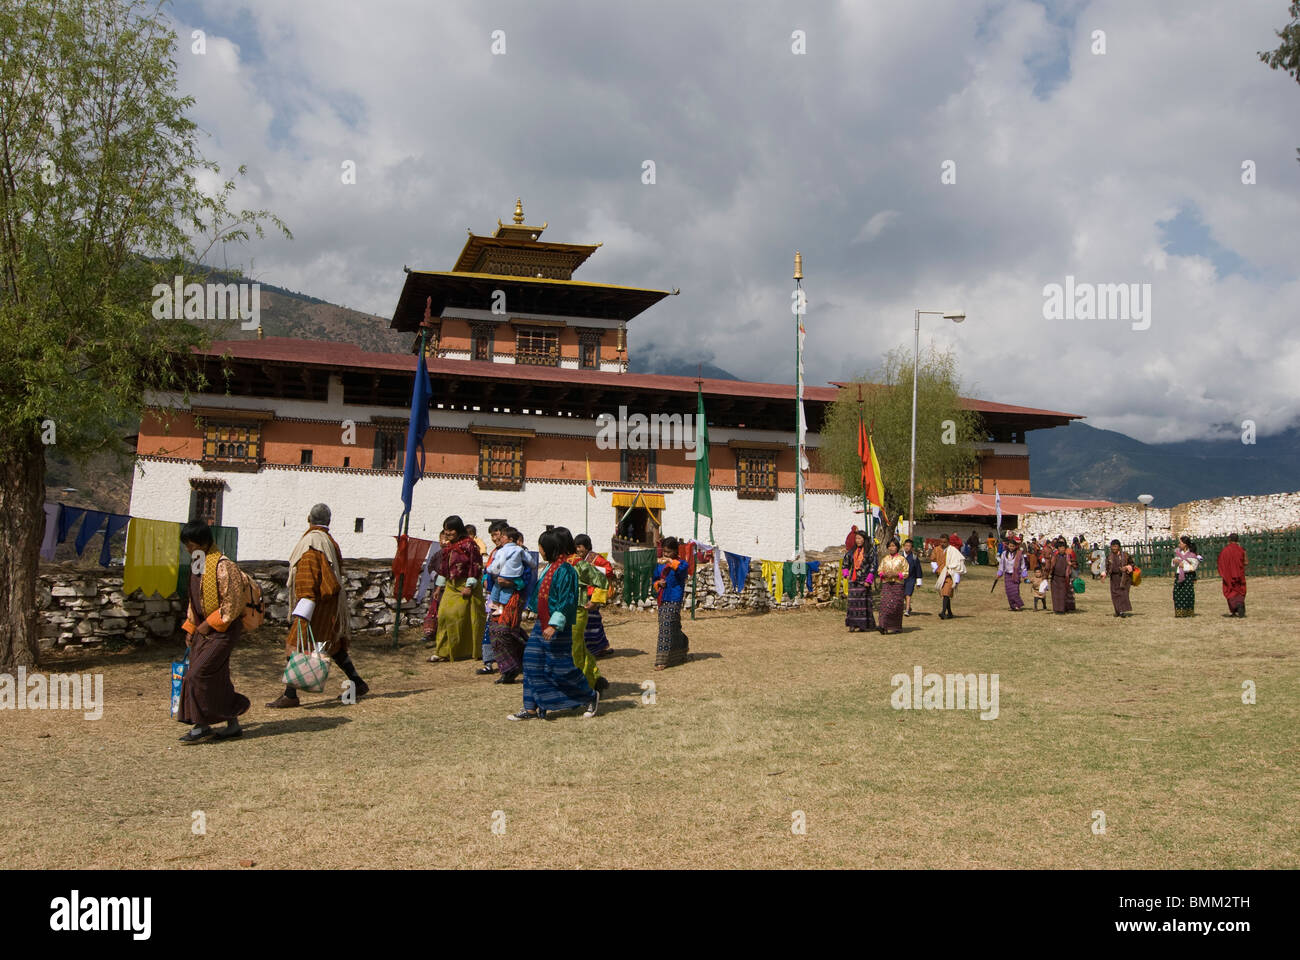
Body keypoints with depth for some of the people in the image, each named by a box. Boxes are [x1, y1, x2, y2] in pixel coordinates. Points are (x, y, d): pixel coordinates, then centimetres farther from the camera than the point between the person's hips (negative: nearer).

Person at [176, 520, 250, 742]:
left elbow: (232, 604, -19)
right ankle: (232, 723, 16)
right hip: (205, 630, 9)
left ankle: (202, 725, -1)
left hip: (223, 630, -9)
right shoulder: (196, 566, 11)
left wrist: (209, 624, -16)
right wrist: (190, 628, 16)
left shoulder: (223, 566, -17)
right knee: (217, 678, 8)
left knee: (199, 674, -11)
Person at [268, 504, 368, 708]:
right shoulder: (331, 542, 12)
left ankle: (290, 695, -5)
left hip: (318, 604, -9)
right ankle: (358, 684, 22)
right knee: (332, 645, 17)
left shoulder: (311, 542, -14)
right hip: (330, 604, 9)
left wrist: (301, 612, -25)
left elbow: (308, 578, -21)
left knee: (295, 645, -5)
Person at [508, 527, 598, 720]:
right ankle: (531, 708, 12)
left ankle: (590, 697, 18)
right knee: (532, 664, 6)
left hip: (558, 628, -9)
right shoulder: (549, 567, 11)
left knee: (561, 667, -1)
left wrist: (554, 625, -25)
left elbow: (566, 601, -21)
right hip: (542, 624, 9)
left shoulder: (565, 570, -18)